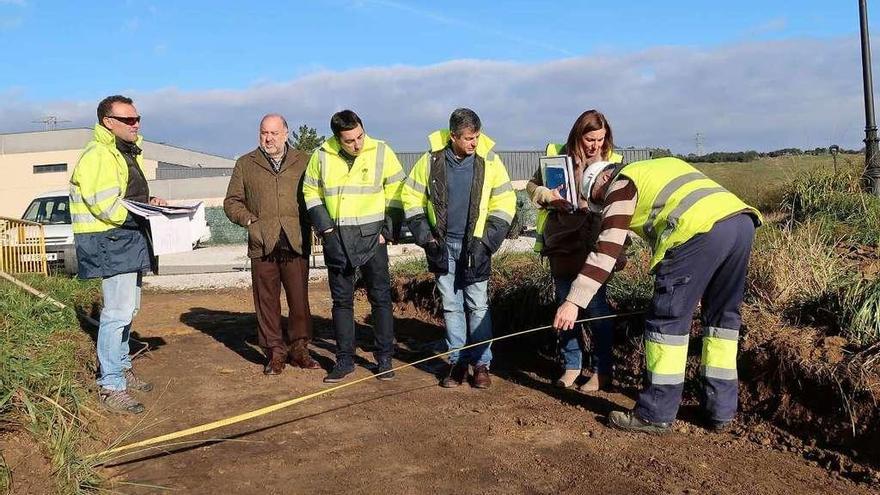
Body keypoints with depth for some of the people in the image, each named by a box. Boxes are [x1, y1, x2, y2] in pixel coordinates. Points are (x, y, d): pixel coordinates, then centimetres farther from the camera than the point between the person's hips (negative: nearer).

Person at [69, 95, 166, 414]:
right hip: (111, 242, -10)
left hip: (130, 239, 11)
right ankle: (109, 386, -4)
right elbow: (107, 208, -23)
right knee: (118, 311, -11)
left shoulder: (128, 151, 17)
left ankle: (121, 369, 33)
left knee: (128, 307, 18)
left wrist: (148, 203, 7)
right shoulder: (97, 157, -16)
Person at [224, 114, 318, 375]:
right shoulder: (245, 164, 13)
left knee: (299, 299, 1)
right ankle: (275, 352, 13)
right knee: (267, 301, 4)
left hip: (296, 244, 0)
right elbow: (231, 202, 14)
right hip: (262, 245, 1)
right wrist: (249, 221, -2)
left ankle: (298, 348, 15)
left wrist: (309, 224, -3)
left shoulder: (304, 161, 12)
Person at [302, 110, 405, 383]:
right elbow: (311, 192, 9)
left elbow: (397, 193, 0)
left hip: (371, 236, -2)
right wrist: (324, 226, -1)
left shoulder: (381, 152, -6)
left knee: (380, 297, 1)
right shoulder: (322, 156, -1)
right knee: (341, 300, 8)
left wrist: (389, 231, -5)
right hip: (337, 238, 2)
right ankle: (345, 359, 18)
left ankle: (384, 358, 12)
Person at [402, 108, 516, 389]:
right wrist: (424, 236, -2)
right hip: (442, 245, 2)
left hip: (474, 246, -1)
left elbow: (504, 202, -1)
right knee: (451, 305, 8)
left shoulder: (489, 160, -6)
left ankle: (481, 363, 12)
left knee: (478, 305, 2)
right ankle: (458, 361, 18)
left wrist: (488, 240, -7)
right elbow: (412, 196, 5)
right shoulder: (432, 160, -4)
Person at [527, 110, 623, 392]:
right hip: (561, 243, 2)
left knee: (595, 305, -2)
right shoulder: (557, 155, 2)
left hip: (593, 244, -2)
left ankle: (602, 371, 11)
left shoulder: (612, 162, 1)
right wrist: (548, 195, -10)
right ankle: (572, 364, 24)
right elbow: (532, 186, 11)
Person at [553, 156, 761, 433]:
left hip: (702, 230, -8)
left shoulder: (622, 185, 14)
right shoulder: (665, 165, 36)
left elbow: (605, 250, 3)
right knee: (723, 315, 19)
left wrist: (573, 302, 1)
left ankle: (656, 415, 7)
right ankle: (721, 409, 23)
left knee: (668, 319, 1)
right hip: (743, 220, 8)